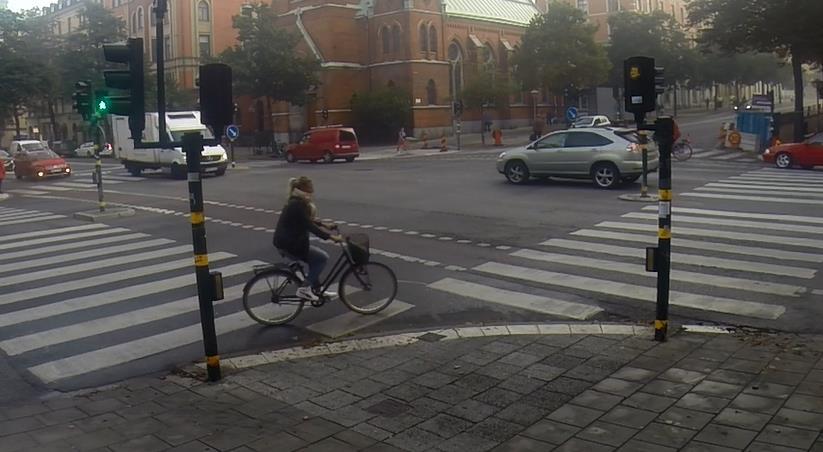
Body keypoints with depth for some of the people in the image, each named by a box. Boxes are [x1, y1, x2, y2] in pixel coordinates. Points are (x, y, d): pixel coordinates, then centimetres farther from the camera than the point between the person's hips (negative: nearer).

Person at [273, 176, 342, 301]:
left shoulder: (296, 202, 10)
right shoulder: (297, 205, -21)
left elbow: (308, 220, 24)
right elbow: (310, 226, -26)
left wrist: (325, 225, 22)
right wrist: (331, 236, -27)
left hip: (287, 241, 10)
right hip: (288, 245, -10)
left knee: (315, 258, 21)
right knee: (323, 257, -4)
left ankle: (316, 290, 28)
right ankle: (304, 289, -1)